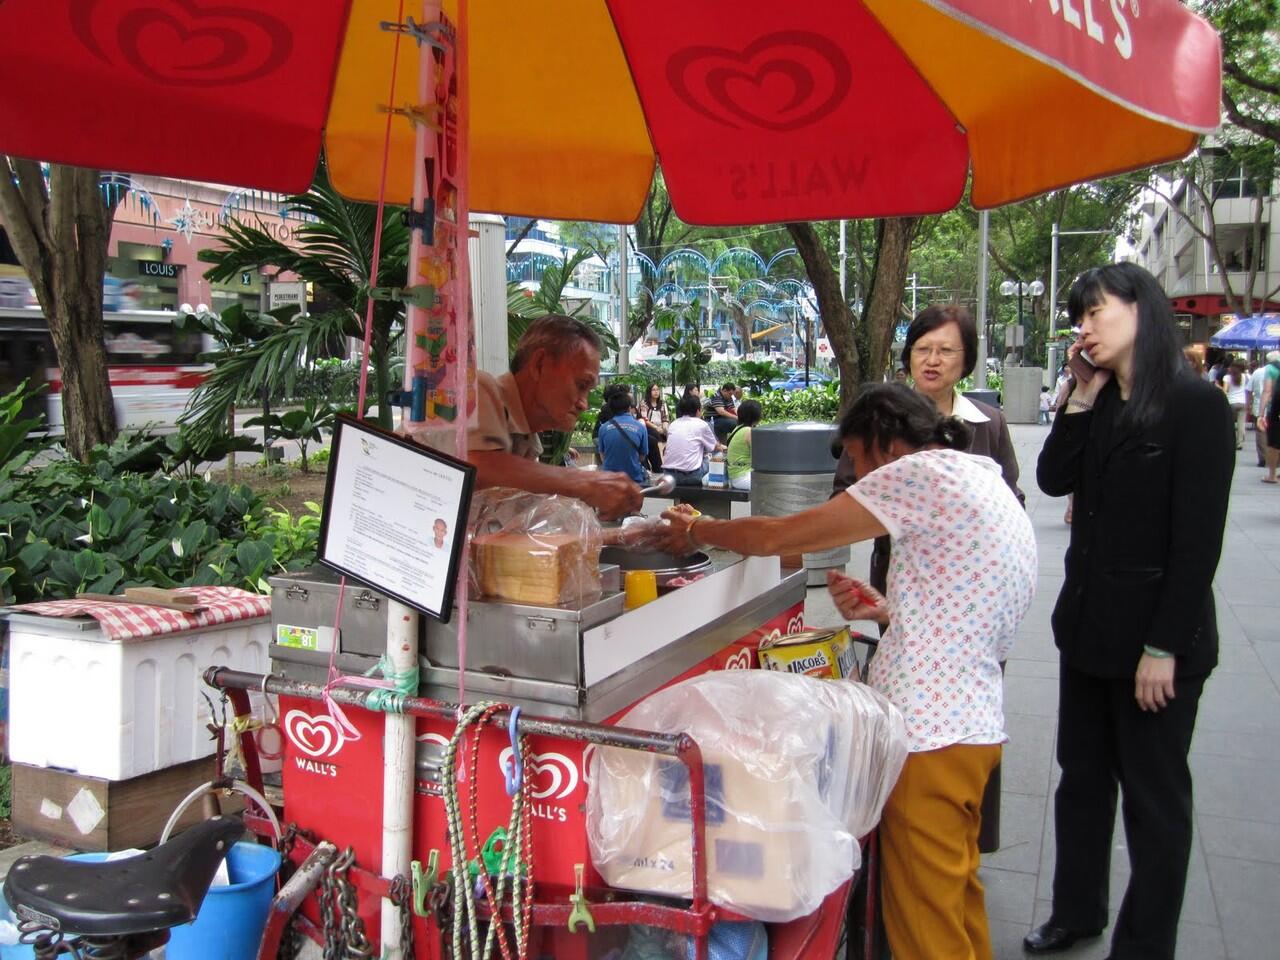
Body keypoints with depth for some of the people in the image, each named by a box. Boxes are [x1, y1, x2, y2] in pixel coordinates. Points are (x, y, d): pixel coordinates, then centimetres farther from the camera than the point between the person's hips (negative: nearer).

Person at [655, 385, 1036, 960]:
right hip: (972, 721, 10)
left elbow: (776, 537, -13)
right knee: (956, 898, 22)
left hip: (931, 735, -10)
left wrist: (696, 531, 2)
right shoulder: (988, 484, 15)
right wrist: (883, 610, 8)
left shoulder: (924, 473, -14)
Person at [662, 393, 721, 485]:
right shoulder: (701, 424, 1)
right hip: (691, 476, -5)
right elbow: (715, 447, 15)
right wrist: (720, 446, 41)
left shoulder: (672, 425, 13)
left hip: (668, 475, 5)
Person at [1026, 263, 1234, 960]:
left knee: (1154, 796, 8)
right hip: (1088, 623, 7)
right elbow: (1053, 480, 0)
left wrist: (1164, 647, -19)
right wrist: (1083, 395, -5)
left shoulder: (1197, 405, -13)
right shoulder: (1101, 403, 9)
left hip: (1155, 632, -7)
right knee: (1082, 777, 18)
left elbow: (1198, 539, -17)